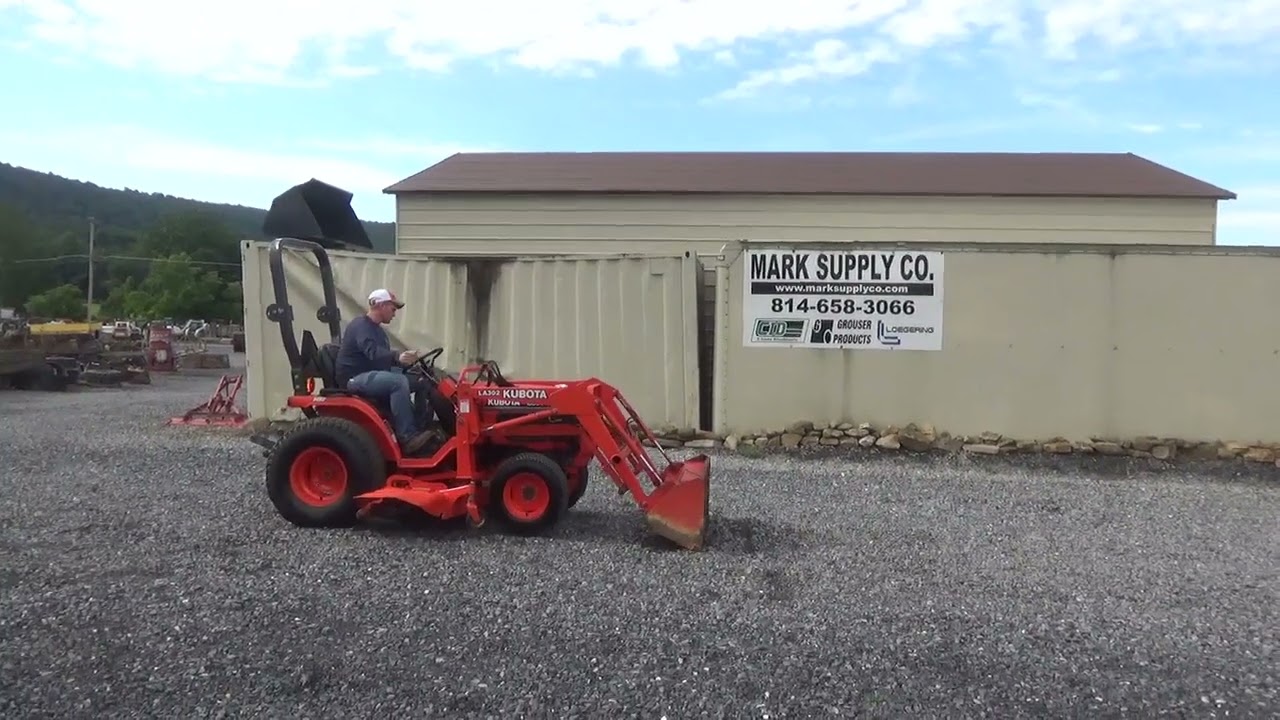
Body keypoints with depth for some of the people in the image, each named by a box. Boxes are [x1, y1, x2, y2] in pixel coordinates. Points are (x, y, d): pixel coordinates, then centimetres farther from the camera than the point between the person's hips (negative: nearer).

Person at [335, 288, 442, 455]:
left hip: (374, 375, 10)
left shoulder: (378, 330, 20)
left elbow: (383, 357, 15)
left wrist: (405, 361, -3)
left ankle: (422, 426, -5)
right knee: (399, 382, -34)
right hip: (356, 378, -10)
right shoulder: (360, 326, -13)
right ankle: (408, 437, -35)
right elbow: (373, 352, -31)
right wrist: (398, 358, -50)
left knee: (421, 379, -1)